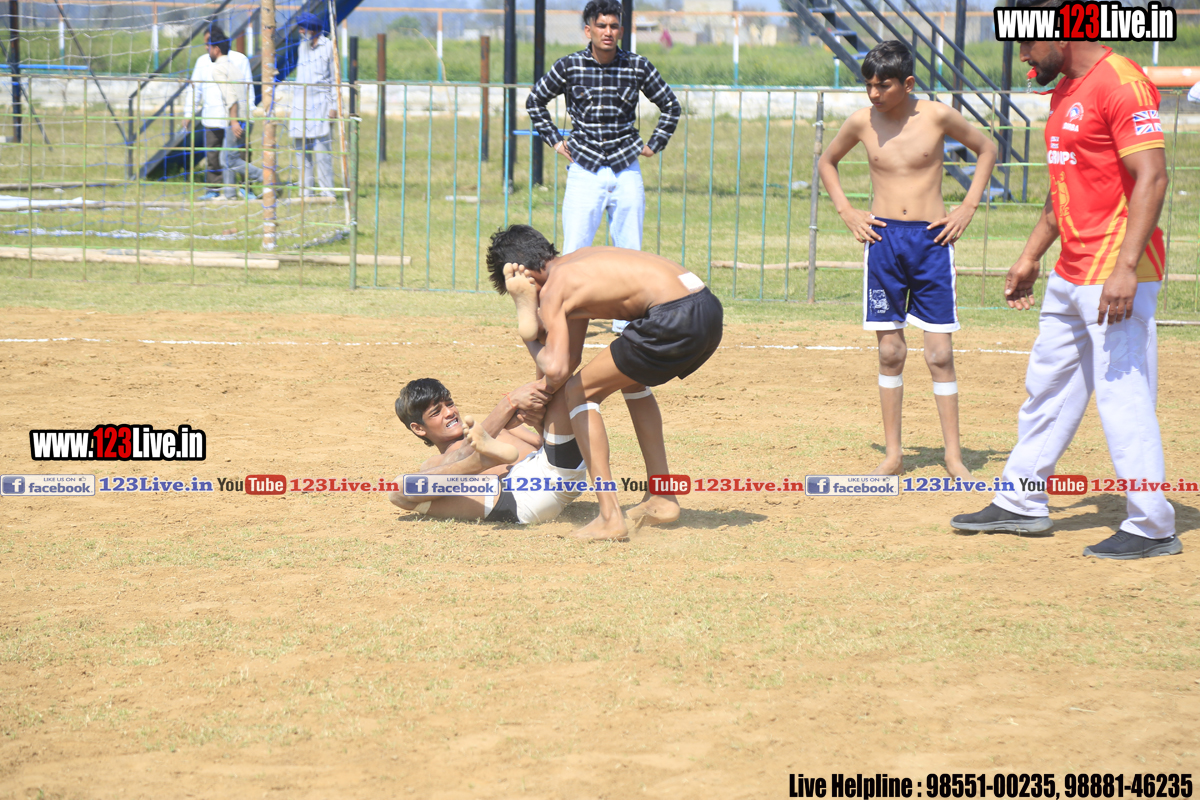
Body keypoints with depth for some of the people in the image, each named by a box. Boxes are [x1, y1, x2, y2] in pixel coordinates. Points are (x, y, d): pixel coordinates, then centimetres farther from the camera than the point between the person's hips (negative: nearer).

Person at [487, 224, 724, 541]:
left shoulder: (552, 290, 0)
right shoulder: (577, 263, 27)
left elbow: (556, 370, -14)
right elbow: (571, 357, 30)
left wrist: (532, 342, 6)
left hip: (675, 319, -9)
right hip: (709, 308, 9)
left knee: (579, 392, 6)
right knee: (632, 378, 34)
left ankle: (610, 518, 0)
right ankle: (661, 500, 34)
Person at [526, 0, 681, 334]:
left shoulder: (639, 67, 1)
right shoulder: (569, 66, -1)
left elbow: (670, 106, 14)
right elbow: (535, 101, 13)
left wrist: (654, 144, 8)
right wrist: (555, 140, 7)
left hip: (627, 171, 2)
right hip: (584, 170, -2)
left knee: (630, 252, 4)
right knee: (574, 253, -7)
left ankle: (625, 321, 14)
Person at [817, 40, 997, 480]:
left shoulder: (938, 116, -5)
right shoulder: (861, 122, 1)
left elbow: (986, 149, 10)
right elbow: (827, 161, 20)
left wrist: (968, 207, 3)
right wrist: (845, 210, 8)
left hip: (931, 238, -2)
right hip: (883, 239, 2)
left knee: (940, 352, -2)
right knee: (890, 351, 4)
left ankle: (954, 455, 5)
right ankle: (893, 454, 11)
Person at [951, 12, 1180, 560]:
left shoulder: (1121, 83, -15)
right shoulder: (1065, 92, 16)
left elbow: (1151, 179, -22)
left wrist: (1125, 268, -28)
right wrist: (1031, 256, 25)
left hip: (1116, 277, -10)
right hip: (1070, 276, 10)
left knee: (1123, 397, -7)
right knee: (1047, 386, 17)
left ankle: (1152, 529, 0)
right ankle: (1021, 504, 29)